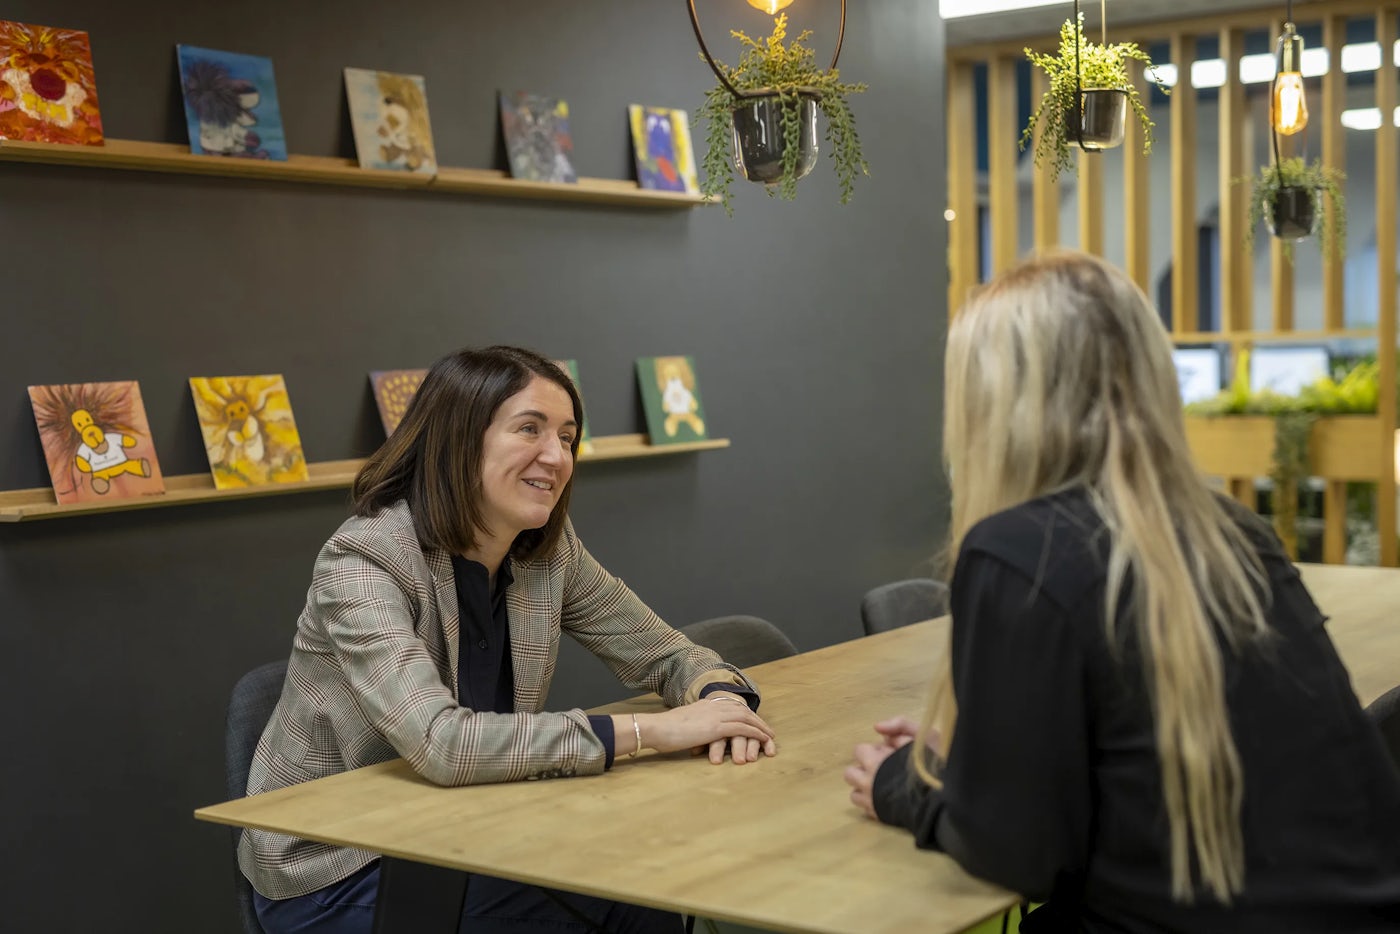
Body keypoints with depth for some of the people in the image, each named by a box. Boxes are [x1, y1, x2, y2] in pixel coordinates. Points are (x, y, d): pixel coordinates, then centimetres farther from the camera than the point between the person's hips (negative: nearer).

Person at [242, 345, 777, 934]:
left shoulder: (550, 551, -4)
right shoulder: (362, 562, -23)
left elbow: (666, 655, 4)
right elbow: (441, 744, -36)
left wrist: (722, 699, -20)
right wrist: (650, 731, -34)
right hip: (332, 874, -5)